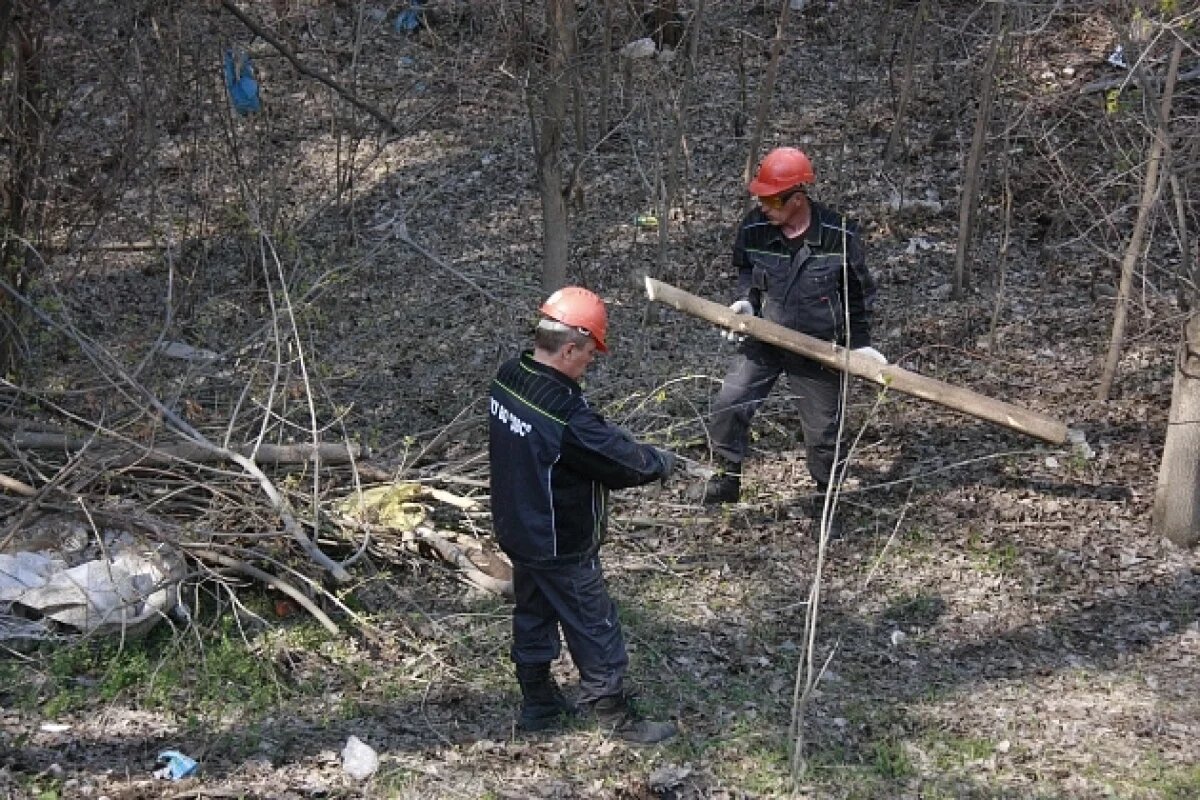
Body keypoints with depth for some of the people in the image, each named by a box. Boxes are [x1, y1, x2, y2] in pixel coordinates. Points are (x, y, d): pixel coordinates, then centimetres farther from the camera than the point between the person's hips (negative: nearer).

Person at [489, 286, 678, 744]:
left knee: (533, 617, 23)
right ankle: (615, 716, 22)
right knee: (595, 629, 9)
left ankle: (538, 704, 38)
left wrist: (633, 451, 0)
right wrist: (661, 463, -3)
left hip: (517, 531, 8)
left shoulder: (508, 378, -8)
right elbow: (619, 459, -21)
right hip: (562, 547, -8)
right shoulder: (565, 415, -34)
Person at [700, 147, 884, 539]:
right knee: (728, 403, -11)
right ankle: (728, 477, 10)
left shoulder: (840, 235, -18)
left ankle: (824, 502, 27)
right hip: (764, 338, 2)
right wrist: (746, 300, -10)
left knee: (823, 430, 7)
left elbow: (858, 292, -2)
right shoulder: (754, 228, -13)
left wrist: (859, 343, -2)